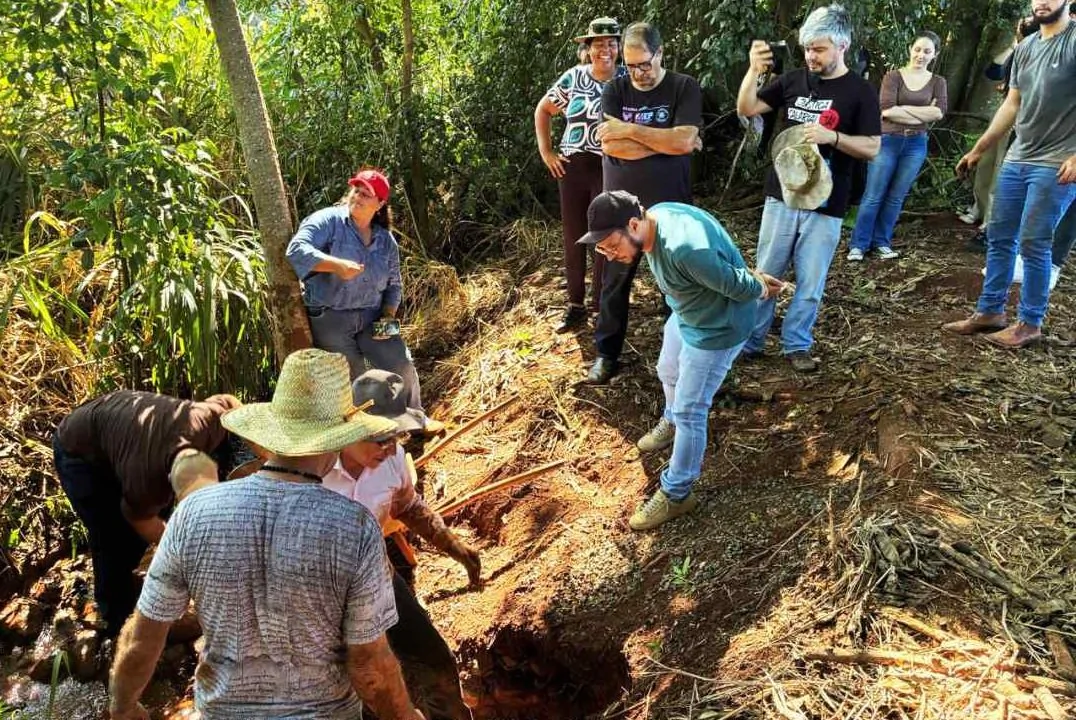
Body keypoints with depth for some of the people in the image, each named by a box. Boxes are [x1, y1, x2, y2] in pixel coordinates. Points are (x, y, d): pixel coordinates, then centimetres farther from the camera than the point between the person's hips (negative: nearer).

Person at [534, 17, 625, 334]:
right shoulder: (572, 77, 3)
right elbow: (543, 110, 13)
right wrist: (545, 151, 5)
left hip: (611, 170, -2)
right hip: (572, 167, 3)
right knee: (572, 237, 8)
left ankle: (602, 307, 18)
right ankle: (575, 306, 21)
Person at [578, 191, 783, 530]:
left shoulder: (684, 248, -42)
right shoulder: (653, 216, -12)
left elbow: (735, 285, -26)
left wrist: (761, 290, -5)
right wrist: (754, 276, 8)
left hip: (717, 328, -8)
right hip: (687, 313, 8)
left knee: (689, 411, 1)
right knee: (668, 372, 28)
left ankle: (676, 494, 17)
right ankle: (671, 422, 59)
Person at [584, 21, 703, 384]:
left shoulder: (685, 87, -4)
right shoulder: (615, 90, 1)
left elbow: (684, 140, -19)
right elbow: (610, 146, -13)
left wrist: (630, 129, -17)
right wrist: (665, 141, -14)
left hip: (670, 205, -1)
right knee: (614, 282, 9)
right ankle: (607, 354, 23)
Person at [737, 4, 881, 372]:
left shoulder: (860, 91, -4)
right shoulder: (793, 79, 4)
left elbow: (872, 149, -6)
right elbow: (746, 109, 4)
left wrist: (832, 136, -22)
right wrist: (754, 71, -12)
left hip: (825, 206, -2)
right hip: (780, 197, 3)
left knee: (810, 283, 6)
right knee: (765, 275, 10)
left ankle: (797, 345, 22)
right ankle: (749, 339, 22)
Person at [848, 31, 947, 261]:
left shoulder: (937, 82, 8)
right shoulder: (893, 76, -1)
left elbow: (940, 112, -7)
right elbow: (887, 110, -14)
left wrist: (902, 108, -12)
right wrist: (923, 114, -11)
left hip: (916, 145, 3)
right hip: (887, 141, -3)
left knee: (896, 198, 7)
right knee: (873, 196, -2)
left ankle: (881, 242, 15)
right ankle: (858, 244, 4)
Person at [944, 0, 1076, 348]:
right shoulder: (1025, 47, 13)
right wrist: (978, 150, 18)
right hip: (1016, 159, 7)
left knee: (1033, 245, -5)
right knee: (999, 237, 9)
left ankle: (1030, 324, 7)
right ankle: (989, 312, 19)